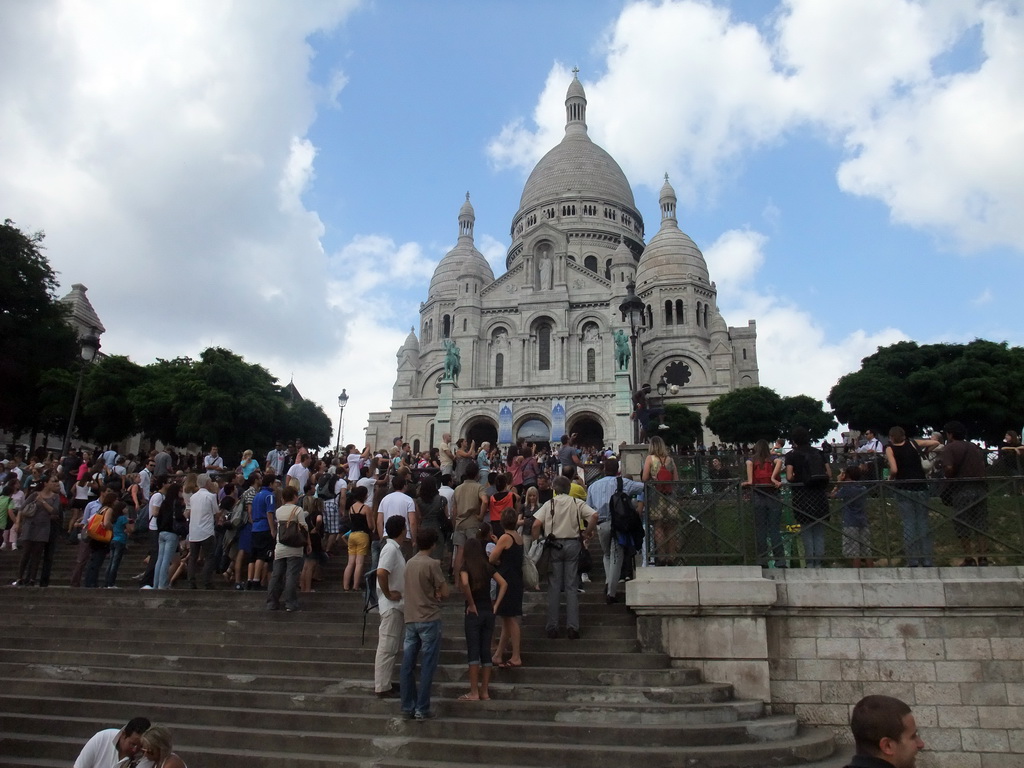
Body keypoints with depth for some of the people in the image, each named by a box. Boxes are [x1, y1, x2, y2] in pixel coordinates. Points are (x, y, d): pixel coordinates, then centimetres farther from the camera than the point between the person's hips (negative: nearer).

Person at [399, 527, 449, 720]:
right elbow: (444, 593, -10)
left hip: (410, 619, 6)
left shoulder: (409, 563, 8)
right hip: (429, 619, -6)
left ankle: (408, 706, 15)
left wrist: (432, 594, 8)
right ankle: (422, 709, 3)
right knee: (427, 666, 1)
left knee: (408, 665, 9)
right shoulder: (432, 564, -12)